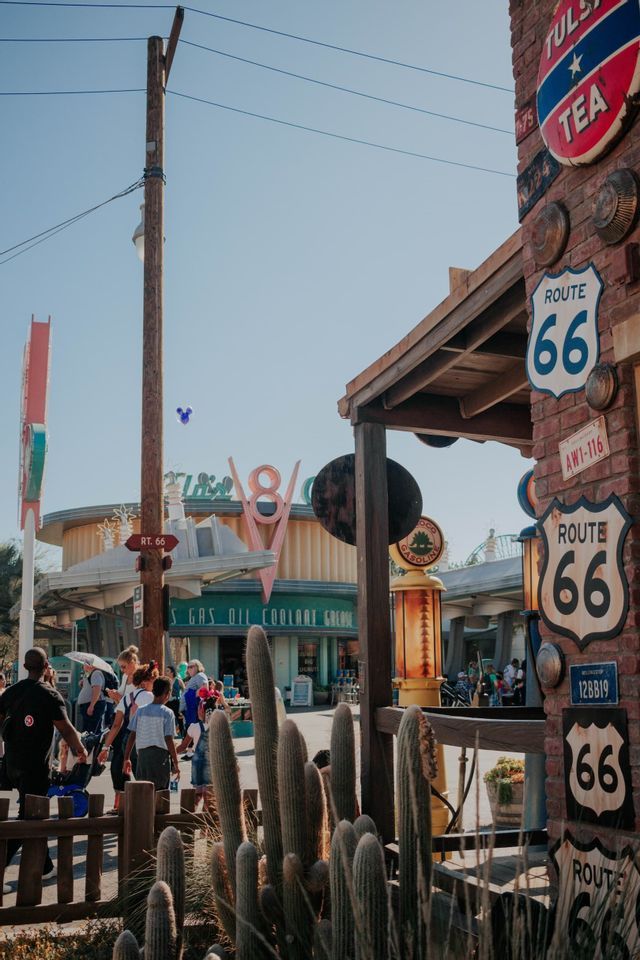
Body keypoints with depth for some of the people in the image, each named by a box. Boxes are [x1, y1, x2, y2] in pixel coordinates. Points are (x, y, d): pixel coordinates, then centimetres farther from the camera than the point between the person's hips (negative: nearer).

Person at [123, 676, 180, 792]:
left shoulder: (140, 711, 6)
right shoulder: (167, 713, -6)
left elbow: (132, 736, 5)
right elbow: (169, 741, -8)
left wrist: (126, 759, 12)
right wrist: (176, 763, -3)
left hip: (142, 754, 4)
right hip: (161, 755, -4)